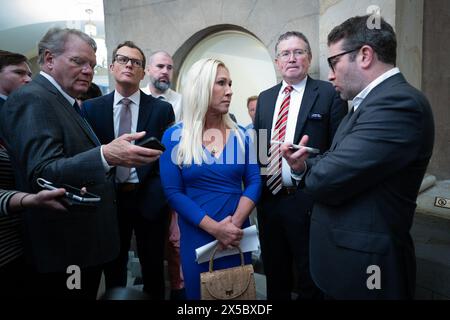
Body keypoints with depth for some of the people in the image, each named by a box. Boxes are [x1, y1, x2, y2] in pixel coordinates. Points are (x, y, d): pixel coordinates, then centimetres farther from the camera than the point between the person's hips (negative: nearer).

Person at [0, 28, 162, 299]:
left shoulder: (67, 103, 14)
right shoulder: (31, 99, -16)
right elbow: (42, 174, -29)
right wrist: (106, 156, -41)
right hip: (65, 248, -9)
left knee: (88, 293, 21)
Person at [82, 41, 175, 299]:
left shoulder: (162, 109, -2)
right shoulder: (91, 108, 3)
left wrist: (139, 182, -6)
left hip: (149, 199, -1)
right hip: (109, 199, 2)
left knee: (153, 268, 13)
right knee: (113, 268, 16)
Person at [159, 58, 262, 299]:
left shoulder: (240, 134, 2)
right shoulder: (174, 136, -6)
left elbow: (254, 182, -1)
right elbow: (173, 192, -10)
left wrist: (235, 223, -16)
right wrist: (215, 228, -17)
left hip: (237, 236, 2)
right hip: (196, 235, -2)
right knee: (199, 293, 14)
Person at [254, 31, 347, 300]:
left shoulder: (329, 93, -6)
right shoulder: (265, 97, 10)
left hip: (307, 200, -5)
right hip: (268, 197, 5)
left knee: (310, 279, 14)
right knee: (274, 275, 22)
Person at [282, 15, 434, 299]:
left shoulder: (398, 102, -22)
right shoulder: (375, 101, 9)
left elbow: (331, 180, -27)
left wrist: (304, 169, -6)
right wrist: (307, 165, -11)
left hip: (363, 264, -9)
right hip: (350, 253, 9)